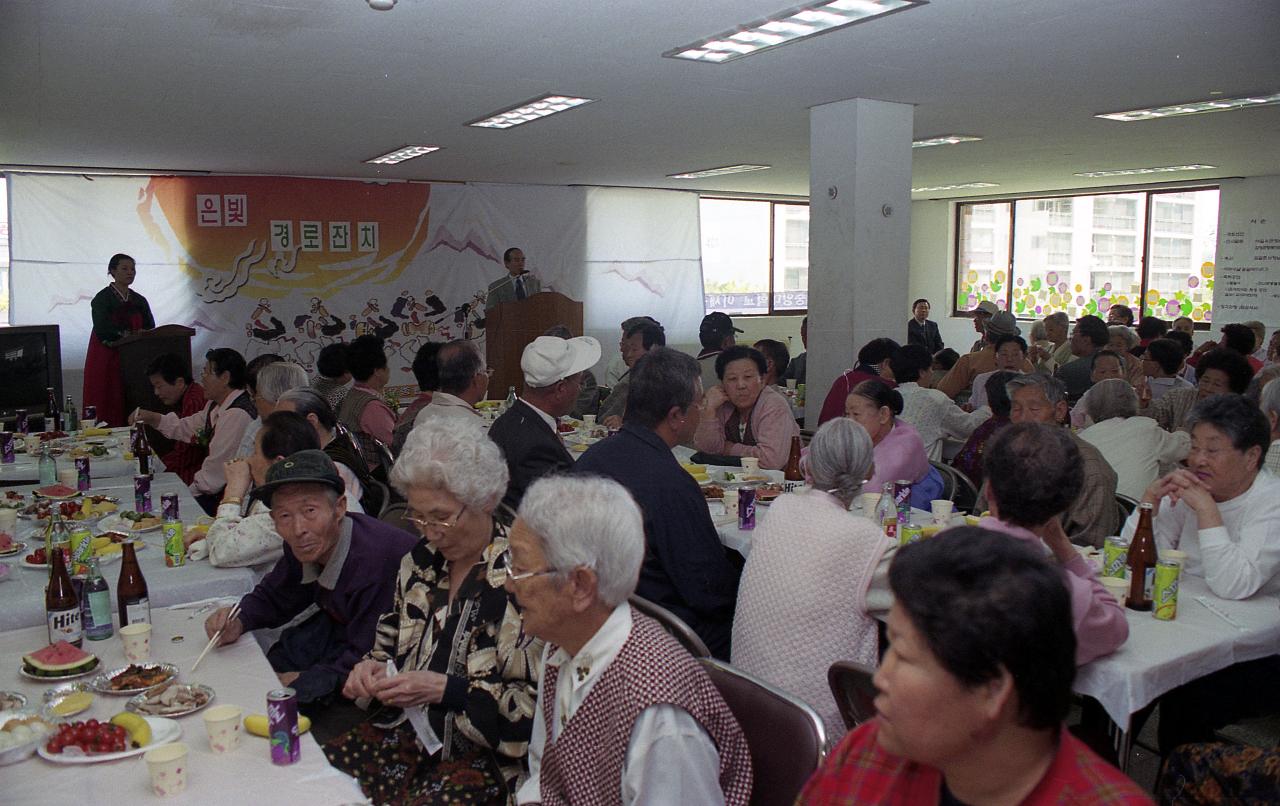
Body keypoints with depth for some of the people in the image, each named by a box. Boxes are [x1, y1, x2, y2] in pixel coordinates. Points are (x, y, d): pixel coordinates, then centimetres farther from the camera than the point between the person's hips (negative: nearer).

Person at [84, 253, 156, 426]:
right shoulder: (102, 298, -3)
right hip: (107, 361, -4)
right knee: (108, 408, -6)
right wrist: (129, 334, -17)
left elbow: (151, 330, 7)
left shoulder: (140, 301, 12)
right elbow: (102, 331, -15)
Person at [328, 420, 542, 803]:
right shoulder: (422, 559, 6)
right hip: (405, 730, 6)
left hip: (484, 752, -6)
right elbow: (390, 639, 20)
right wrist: (372, 667, -2)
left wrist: (445, 689, -20)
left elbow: (539, 703, -16)